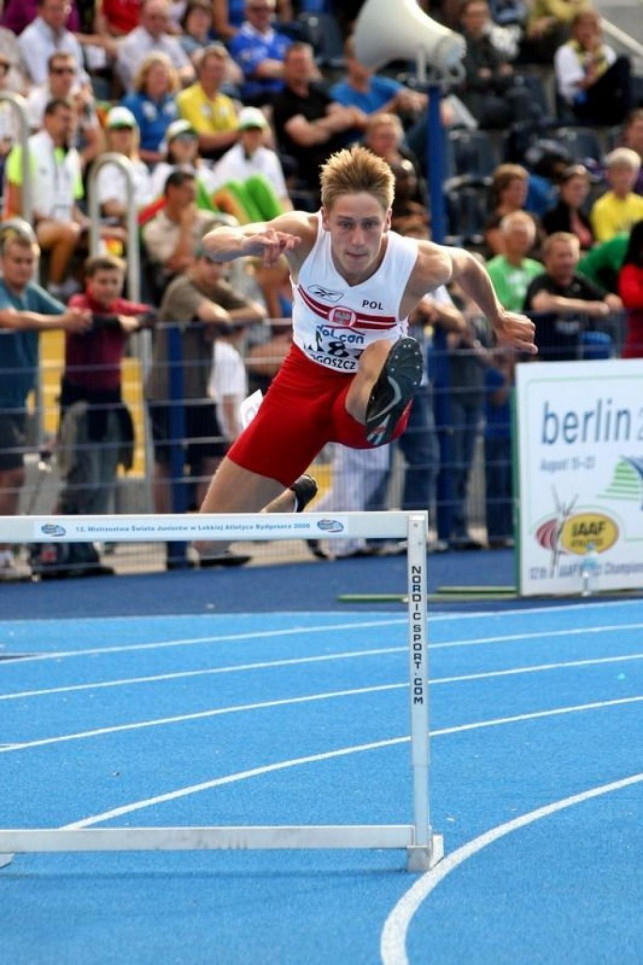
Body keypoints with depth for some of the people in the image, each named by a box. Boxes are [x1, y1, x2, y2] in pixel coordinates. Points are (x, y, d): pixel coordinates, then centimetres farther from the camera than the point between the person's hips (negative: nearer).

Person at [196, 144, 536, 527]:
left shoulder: (422, 266, -24)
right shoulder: (305, 236, -24)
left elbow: (466, 264, 0)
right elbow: (214, 242, -33)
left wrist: (499, 319, 18)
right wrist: (248, 243, -56)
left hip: (370, 389, -2)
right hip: (305, 379, 2)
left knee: (382, 353, -39)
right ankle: (294, 498, 36)